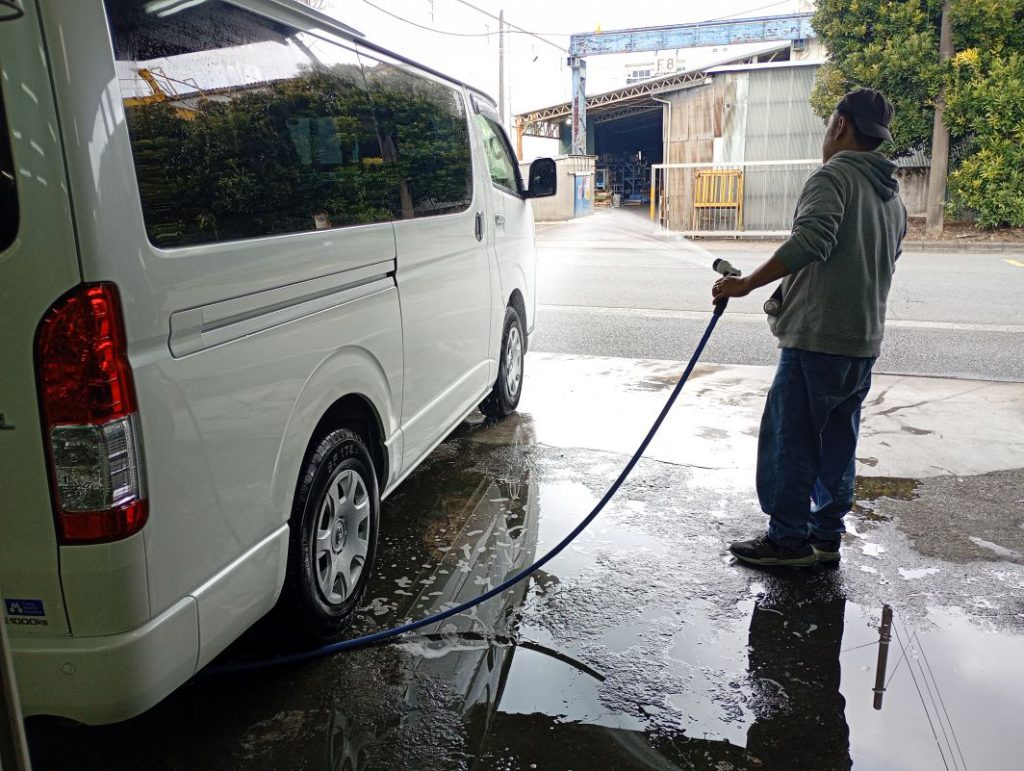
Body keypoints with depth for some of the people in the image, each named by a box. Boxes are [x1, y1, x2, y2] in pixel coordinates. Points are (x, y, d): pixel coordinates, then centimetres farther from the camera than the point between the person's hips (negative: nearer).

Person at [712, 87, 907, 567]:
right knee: (836, 444, 15)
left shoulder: (834, 176, -9)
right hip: (863, 343, 9)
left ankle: (788, 539, 6)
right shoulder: (893, 197, 19)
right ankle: (826, 536, 23)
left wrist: (745, 284, -25)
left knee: (789, 441, 0)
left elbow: (811, 241, -27)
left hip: (816, 339, -9)